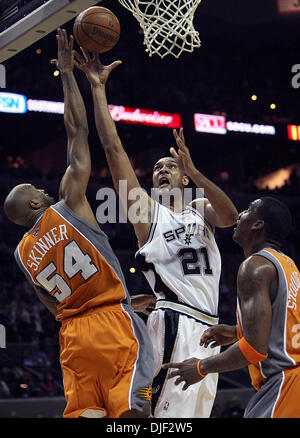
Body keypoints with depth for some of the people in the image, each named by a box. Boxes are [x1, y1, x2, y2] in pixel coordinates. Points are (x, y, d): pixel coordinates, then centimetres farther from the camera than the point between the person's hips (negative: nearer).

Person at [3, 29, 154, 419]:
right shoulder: (68, 207, -1)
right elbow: (78, 132, 1)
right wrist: (68, 75, 9)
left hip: (72, 334, 6)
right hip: (112, 321, -6)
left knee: (83, 413, 5)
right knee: (131, 411, -11)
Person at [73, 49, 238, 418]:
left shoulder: (200, 208, 19)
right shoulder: (146, 209, 9)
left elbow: (231, 217, -5)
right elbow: (112, 148, 2)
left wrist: (194, 173, -19)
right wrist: (97, 87, -1)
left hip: (206, 327, 5)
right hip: (174, 322, -5)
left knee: (194, 411, 7)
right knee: (168, 415, -16)